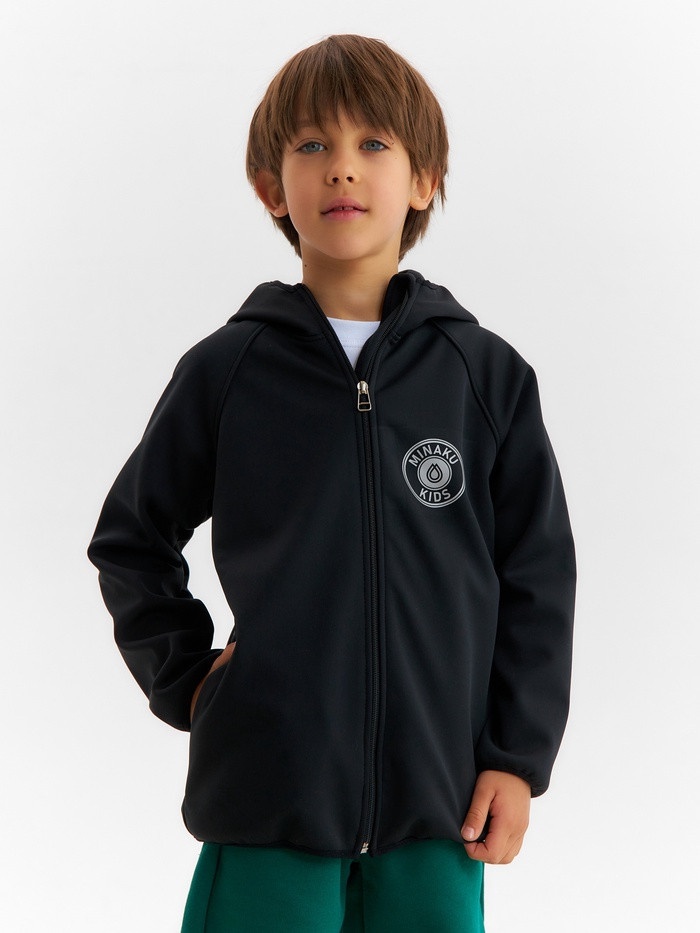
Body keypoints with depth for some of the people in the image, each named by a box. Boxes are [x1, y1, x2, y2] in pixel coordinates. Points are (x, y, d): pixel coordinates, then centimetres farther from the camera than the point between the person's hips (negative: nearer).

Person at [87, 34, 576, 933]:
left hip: (438, 802, 1)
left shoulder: (486, 373, 2)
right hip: (266, 797, 0)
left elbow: (538, 573, 6)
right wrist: (183, 675, 4)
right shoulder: (225, 371, 2)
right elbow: (131, 540, 14)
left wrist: (518, 755, 2)